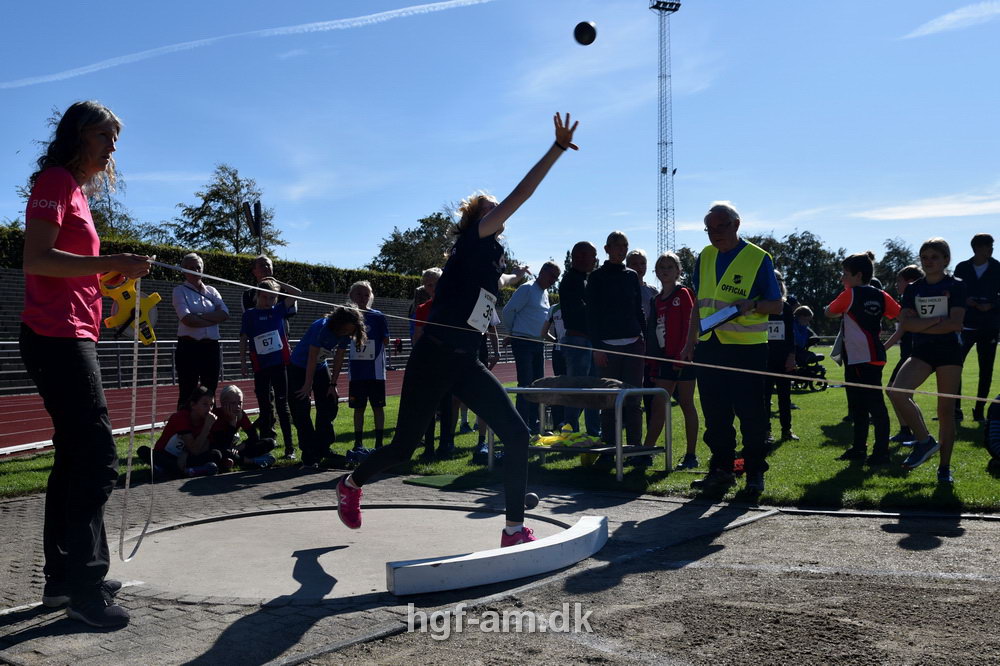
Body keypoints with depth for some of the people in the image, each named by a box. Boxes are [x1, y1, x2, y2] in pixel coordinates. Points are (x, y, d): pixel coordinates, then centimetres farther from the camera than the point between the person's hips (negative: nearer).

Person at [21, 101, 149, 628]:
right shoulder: (54, 181, -7)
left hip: (70, 337, 10)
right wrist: (111, 263, -22)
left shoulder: (75, 189, 21)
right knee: (97, 459, -11)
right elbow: (36, 259, -19)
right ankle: (86, 588, -6)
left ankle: (62, 578, 20)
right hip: (57, 337, -10)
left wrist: (112, 278, 12)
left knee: (74, 458, 12)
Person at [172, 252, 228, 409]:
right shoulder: (180, 291, 2)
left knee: (209, 393, 8)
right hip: (189, 347, -4)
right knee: (187, 394, -2)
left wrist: (200, 316, -11)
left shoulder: (211, 290, 14)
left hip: (211, 347, 4)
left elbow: (224, 314, -3)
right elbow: (187, 319, -13)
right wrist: (214, 319, -6)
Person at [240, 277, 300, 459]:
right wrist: (243, 360, -2)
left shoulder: (279, 310, 6)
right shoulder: (249, 314, 5)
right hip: (260, 367, 1)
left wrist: (277, 283, 2)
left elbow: (297, 293, 4)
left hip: (280, 364, 0)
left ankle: (290, 448, 1)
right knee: (264, 406, 9)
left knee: (282, 405, 0)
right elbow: (244, 339, 5)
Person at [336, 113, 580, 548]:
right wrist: (558, 147, -17)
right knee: (404, 447, 5)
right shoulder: (472, 241, -7)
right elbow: (520, 195, -16)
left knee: (516, 434, -9)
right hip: (433, 360, -7)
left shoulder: (494, 257, 15)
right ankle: (351, 484, 36)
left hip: (466, 365, 7)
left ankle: (514, 529, -1)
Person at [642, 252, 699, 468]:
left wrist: (681, 356, -17)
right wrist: (653, 368, 12)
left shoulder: (683, 294, -3)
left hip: (682, 358, -6)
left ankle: (691, 456, 8)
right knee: (658, 405, 5)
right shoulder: (656, 300, 15)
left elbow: (689, 327, -11)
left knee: (686, 404, 0)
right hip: (665, 359, 6)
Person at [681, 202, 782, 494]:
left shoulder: (758, 258, -3)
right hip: (709, 347, 5)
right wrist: (690, 343, 13)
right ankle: (721, 469, 18)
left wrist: (750, 304, -21)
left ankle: (755, 473, 10)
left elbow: (776, 306, -1)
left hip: (747, 349, -5)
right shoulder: (705, 257, 13)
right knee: (715, 415, 7)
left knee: (750, 414, -1)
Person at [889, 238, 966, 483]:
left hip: (949, 352, -3)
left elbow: (956, 323, -11)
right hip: (922, 352, 3)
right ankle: (925, 441, -3)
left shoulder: (956, 286, 0)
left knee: (946, 410, 0)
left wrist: (920, 326, -8)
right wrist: (936, 320, -14)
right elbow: (905, 323, -4)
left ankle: (944, 467, 11)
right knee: (897, 392, -21)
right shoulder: (913, 289, 9)